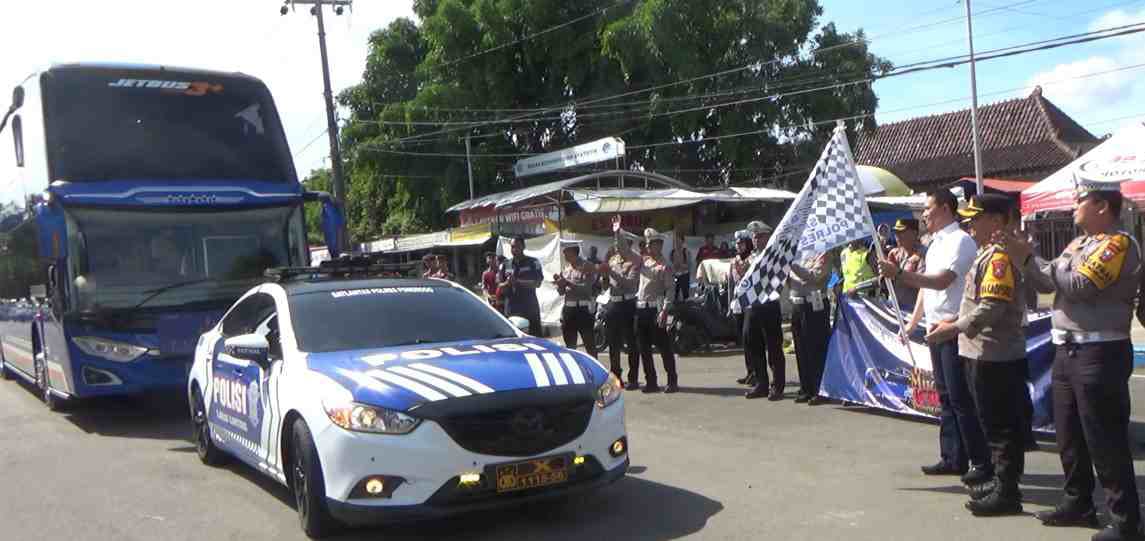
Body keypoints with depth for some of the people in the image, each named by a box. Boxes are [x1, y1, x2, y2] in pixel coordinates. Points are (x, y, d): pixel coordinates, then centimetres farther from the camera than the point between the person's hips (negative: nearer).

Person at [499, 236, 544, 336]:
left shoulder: (533, 262, 3)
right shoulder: (505, 265, 12)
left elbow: (537, 283, -8)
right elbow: (500, 286, 11)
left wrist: (517, 281, -19)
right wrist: (507, 283, -13)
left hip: (530, 309, -2)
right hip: (511, 310, 2)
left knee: (535, 337, -3)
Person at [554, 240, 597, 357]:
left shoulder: (587, 267, -6)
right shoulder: (566, 268, 12)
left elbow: (586, 288, -17)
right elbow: (561, 292, 14)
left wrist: (567, 283, -23)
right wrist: (559, 283, -7)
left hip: (583, 309, -6)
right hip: (568, 309, 6)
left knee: (589, 345, -2)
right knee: (570, 345, 12)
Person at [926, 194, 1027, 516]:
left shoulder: (1000, 256, -17)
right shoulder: (987, 253, 16)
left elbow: (992, 307, -25)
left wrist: (955, 329, -20)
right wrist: (954, 320, 15)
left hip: (996, 356, -10)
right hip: (984, 352, 10)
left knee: (1002, 424, -3)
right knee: (994, 423, 17)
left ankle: (1007, 493, 5)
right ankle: (1002, 482, 27)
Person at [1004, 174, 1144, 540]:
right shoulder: (1078, 244, 15)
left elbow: (1080, 285, -22)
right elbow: (1047, 284, 14)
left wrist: (1030, 258, -16)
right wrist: (1022, 256, 1)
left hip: (1100, 354, -9)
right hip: (1067, 351, 9)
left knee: (1106, 443, -5)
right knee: (1069, 436, 17)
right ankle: (1078, 503, 31)